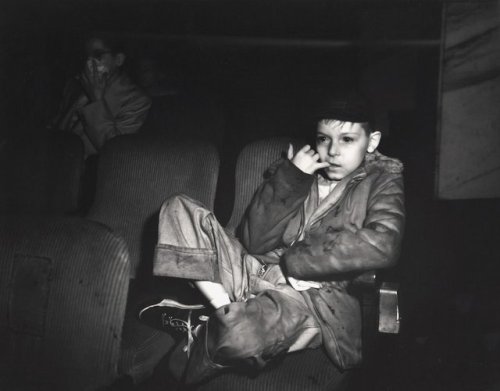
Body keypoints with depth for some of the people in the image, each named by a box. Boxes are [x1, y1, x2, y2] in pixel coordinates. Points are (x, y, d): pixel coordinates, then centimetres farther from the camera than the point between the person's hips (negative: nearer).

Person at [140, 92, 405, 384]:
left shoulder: (381, 181, 4)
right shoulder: (302, 170, 13)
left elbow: (381, 246, -19)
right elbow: (254, 241, 2)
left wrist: (294, 261, -14)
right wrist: (290, 179, -8)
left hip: (312, 296, -5)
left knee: (241, 334, -39)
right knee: (180, 208, -6)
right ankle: (227, 314, -16)